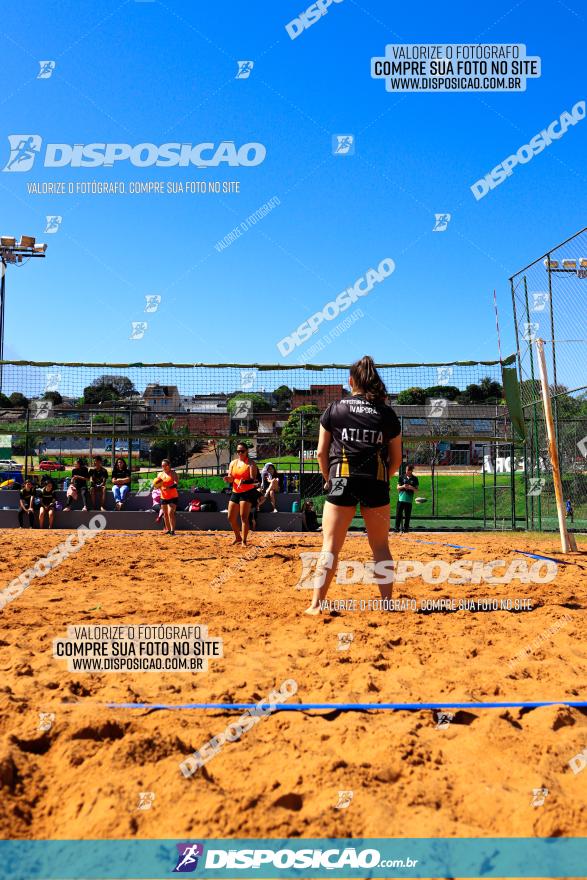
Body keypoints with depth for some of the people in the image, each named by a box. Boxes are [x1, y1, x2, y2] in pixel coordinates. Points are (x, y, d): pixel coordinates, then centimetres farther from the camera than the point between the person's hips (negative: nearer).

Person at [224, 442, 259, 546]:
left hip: (248, 492, -6)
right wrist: (228, 478, -12)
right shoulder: (233, 463, 12)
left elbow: (253, 479, -16)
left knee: (244, 517, -12)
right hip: (235, 492, 6)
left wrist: (244, 481, -35)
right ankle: (238, 537, 28)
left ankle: (244, 541, -5)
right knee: (231, 518, 8)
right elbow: (231, 479, 12)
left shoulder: (251, 463, -6)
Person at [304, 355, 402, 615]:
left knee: (330, 546, 2)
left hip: (341, 480, -1)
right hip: (376, 483, 1)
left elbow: (321, 452, 5)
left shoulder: (334, 409, 6)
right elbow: (396, 458, 10)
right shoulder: (387, 414, 8)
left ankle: (316, 604, 0)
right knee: (380, 547, 12)